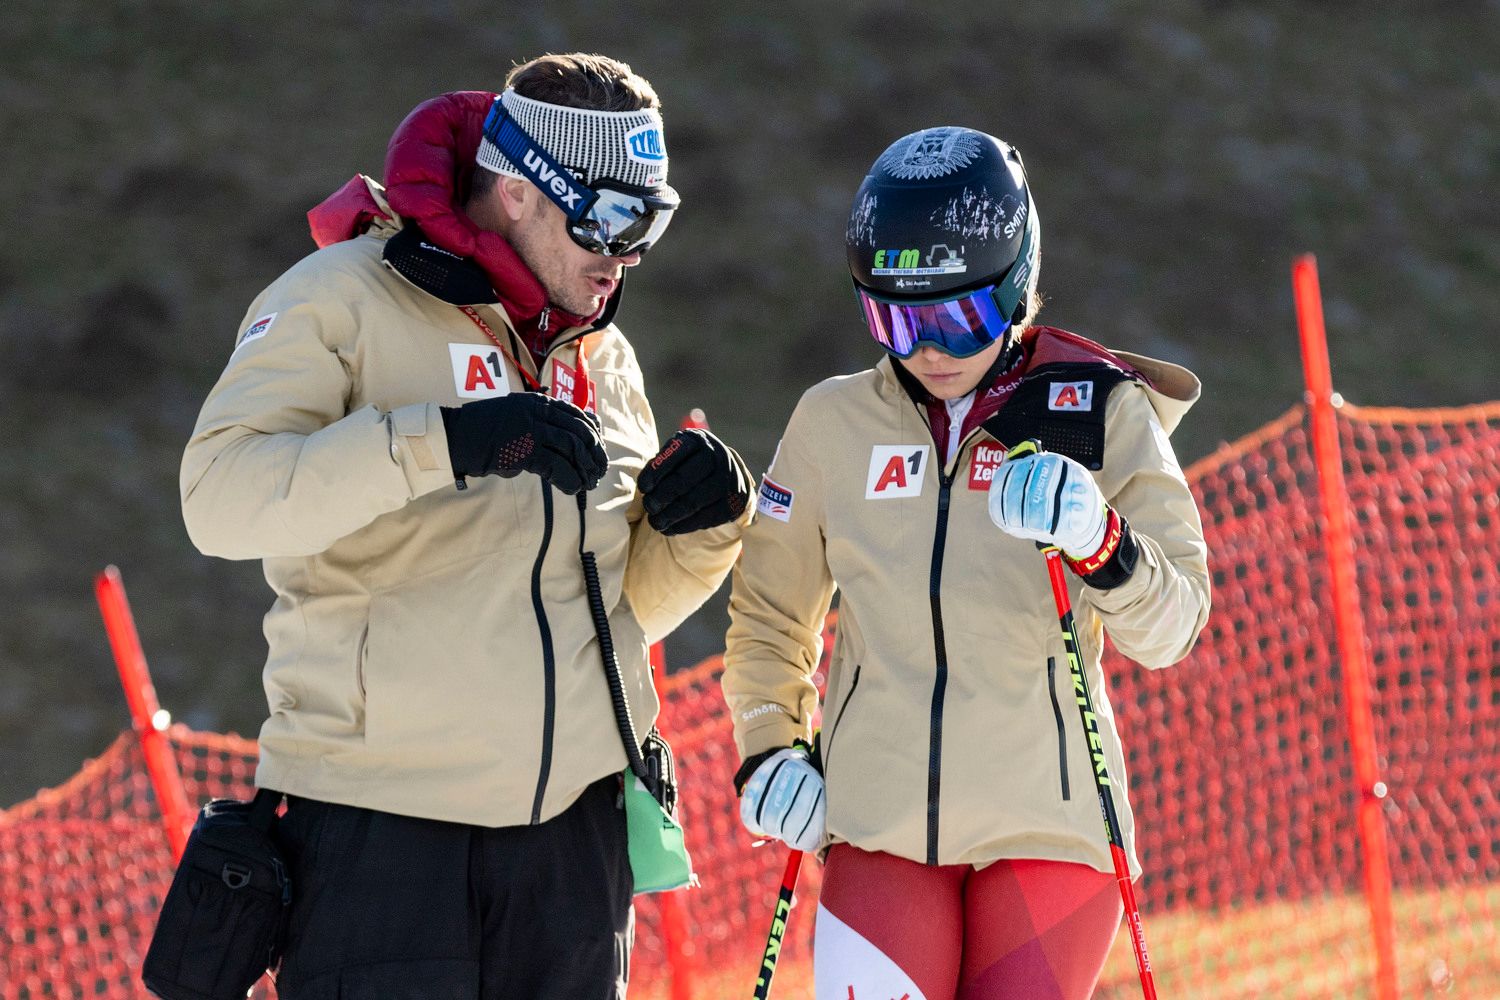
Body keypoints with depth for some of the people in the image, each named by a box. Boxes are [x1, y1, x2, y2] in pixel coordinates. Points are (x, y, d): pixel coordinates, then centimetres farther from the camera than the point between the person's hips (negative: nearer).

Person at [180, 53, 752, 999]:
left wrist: (699, 528, -1)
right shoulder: (344, 300, -4)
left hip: (571, 822, 6)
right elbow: (222, 497, -19)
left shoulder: (600, 355, 17)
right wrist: (444, 443, -29)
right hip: (378, 816, -6)